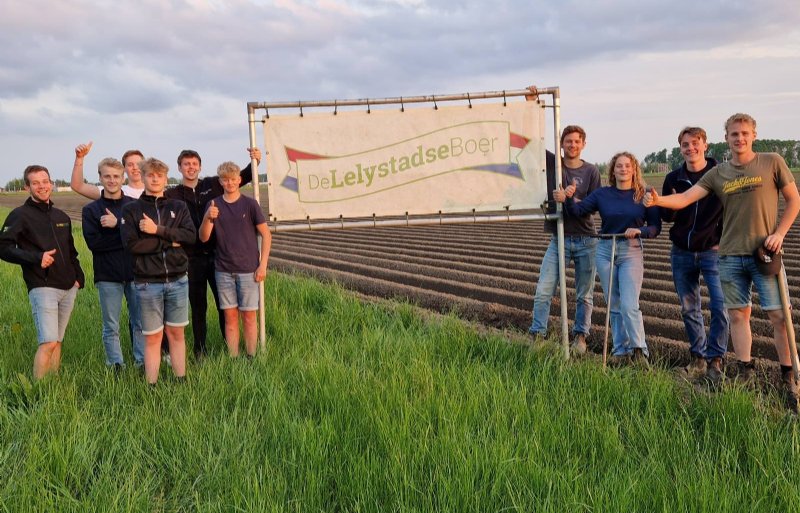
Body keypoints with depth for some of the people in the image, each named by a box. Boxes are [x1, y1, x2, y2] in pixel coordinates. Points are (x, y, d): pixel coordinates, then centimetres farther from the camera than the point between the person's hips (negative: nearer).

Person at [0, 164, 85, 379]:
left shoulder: (61, 216, 17)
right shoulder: (20, 215, -2)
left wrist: (78, 277, 11)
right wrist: (36, 258, -19)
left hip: (68, 288, 6)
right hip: (42, 287, -6)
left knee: (57, 341, 9)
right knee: (48, 342, -14)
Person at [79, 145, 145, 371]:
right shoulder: (91, 210, 3)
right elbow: (94, 242, -9)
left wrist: (116, 225, -18)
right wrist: (126, 234, -12)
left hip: (135, 272, 1)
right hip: (108, 276, 0)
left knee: (140, 323, 8)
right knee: (111, 327, 7)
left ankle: (142, 364, 19)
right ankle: (116, 367, 17)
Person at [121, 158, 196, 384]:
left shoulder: (178, 207, 9)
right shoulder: (131, 209, 2)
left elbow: (190, 236, -7)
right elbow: (132, 244, -11)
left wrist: (158, 230, -15)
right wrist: (169, 242, -10)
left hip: (177, 281, 2)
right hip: (148, 284, -2)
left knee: (176, 334, 10)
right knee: (153, 338, 3)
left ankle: (182, 381, 18)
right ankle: (152, 386, 13)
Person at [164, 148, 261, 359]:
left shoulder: (213, 185, 5)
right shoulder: (172, 195, 1)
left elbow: (241, 177, 10)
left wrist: (255, 162, -5)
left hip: (217, 255, 1)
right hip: (192, 259, -1)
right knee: (198, 307, 9)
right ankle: (200, 350, 21)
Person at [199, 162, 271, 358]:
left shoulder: (250, 204, -3)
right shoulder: (214, 205, 4)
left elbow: (266, 235, -1)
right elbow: (204, 237, 0)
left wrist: (263, 265, -7)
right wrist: (207, 218, -20)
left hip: (248, 269, -2)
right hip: (223, 270, 2)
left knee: (248, 316, 2)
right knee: (230, 316, 6)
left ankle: (252, 358, 10)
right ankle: (233, 359, 13)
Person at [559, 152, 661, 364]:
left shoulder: (643, 195, -2)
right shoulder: (602, 194, 3)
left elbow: (656, 227, -1)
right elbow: (578, 210, 1)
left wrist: (640, 231, -20)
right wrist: (569, 199, -19)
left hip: (631, 252, -3)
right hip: (605, 251, 3)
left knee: (629, 306, -13)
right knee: (614, 306, 10)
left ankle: (639, 351, 0)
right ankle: (620, 351, 20)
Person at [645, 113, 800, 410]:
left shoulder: (772, 163, 0)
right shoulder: (718, 174, 6)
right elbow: (684, 199, -2)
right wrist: (658, 200, -21)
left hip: (764, 252, -2)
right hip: (730, 255, 3)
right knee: (738, 314, 7)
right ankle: (745, 374, 18)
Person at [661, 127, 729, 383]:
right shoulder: (674, 179, 5)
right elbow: (667, 217, 5)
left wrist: (723, 242, -11)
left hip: (712, 251, -4)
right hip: (682, 253, 4)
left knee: (720, 307, -11)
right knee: (689, 309, 10)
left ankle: (715, 360, 2)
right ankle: (698, 357, 23)